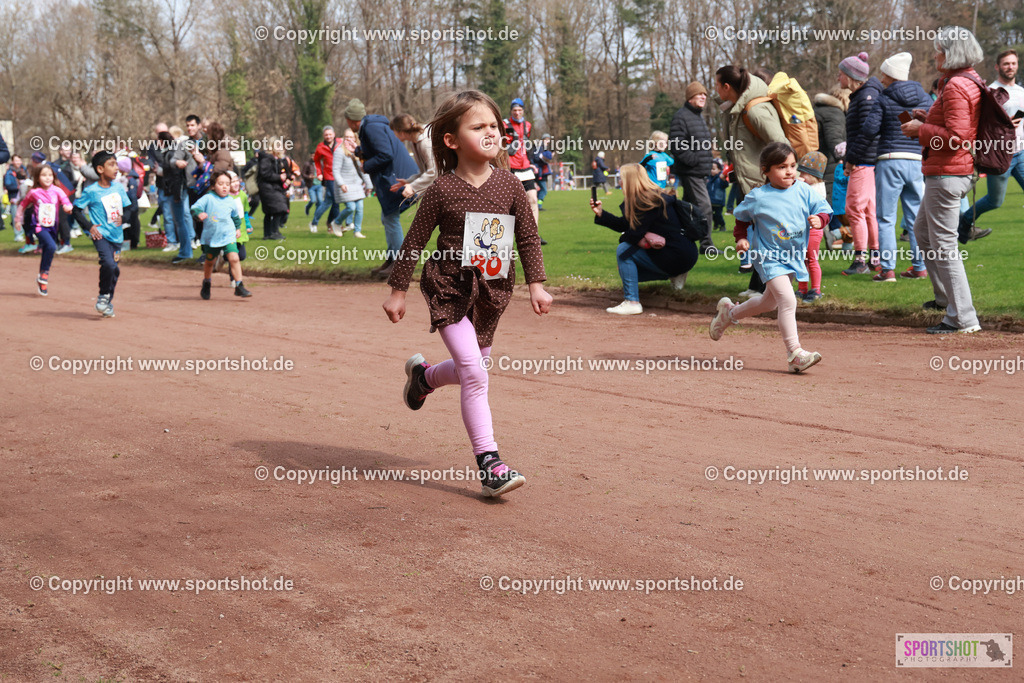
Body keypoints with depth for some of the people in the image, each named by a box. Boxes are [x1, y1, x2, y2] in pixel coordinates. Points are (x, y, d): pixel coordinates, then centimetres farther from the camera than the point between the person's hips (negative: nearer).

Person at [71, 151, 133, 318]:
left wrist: (123, 218, -9)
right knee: (108, 264, -24)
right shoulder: (91, 191, -9)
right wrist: (90, 226, -11)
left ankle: (108, 302, 27)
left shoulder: (119, 187, 6)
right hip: (101, 235, -5)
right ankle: (103, 296, -2)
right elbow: (76, 209, -2)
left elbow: (128, 208, 13)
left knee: (114, 269, 8)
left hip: (117, 235, 5)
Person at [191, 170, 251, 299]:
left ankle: (239, 286, -12)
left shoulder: (231, 202, 4)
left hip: (228, 236, 1)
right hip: (211, 237, -1)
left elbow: (235, 216, 22)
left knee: (234, 258, -17)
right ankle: (206, 284, 42)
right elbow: (195, 207, -13)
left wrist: (238, 228, 21)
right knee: (209, 261, 17)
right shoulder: (208, 198, -7)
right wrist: (199, 213, -33)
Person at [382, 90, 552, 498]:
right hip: (449, 289, -5)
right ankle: (489, 464, -11)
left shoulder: (510, 185, -2)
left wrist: (536, 284, 3)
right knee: (474, 375, -14)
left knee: (472, 368, 18)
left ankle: (423, 375, 51)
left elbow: (528, 237, 7)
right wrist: (398, 290, 0)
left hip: (491, 294, 5)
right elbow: (415, 241, -3)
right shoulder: (442, 190, -11)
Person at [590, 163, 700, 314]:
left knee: (623, 250, -11)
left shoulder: (650, 202, -19)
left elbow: (635, 233, -18)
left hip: (679, 259, -10)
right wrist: (601, 213, 12)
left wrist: (623, 239, 3)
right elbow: (624, 225, 16)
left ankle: (631, 302, -14)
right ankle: (674, 274, 18)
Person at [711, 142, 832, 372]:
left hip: (794, 256, 5)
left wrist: (819, 219, -23)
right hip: (769, 257, -5)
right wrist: (741, 238, -6)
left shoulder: (804, 191, -5)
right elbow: (742, 217, 6)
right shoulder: (757, 197, -10)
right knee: (787, 301, -21)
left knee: (769, 302, 22)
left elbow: (823, 209, -2)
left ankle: (730, 312, 48)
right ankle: (795, 354, -19)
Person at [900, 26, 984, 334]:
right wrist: (928, 120, 13)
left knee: (943, 244, -7)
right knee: (922, 230, 26)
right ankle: (945, 296, 35)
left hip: (946, 176, -11)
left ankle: (963, 317, -5)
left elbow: (955, 136, -26)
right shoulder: (970, 81, 12)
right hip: (958, 171, 11)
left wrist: (921, 130, -14)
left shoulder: (955, 88, -20)